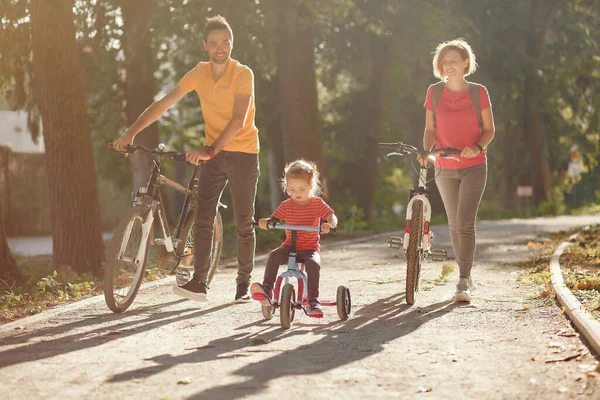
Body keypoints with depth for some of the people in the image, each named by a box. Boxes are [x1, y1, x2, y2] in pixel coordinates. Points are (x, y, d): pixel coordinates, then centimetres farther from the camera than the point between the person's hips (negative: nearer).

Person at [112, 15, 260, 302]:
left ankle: (244, 284, 14)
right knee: (202, 217, -9)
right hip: (212, 153, 4)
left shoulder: (243, 74, -14)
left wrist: (210, 150, -36)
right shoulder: (199, 73, -1)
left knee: (243, 223, 3)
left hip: (243, 152, -3)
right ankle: (199, 282, -10)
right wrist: (131, 133, -13)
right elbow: (164, 103, -3)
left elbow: (238, 120, -24)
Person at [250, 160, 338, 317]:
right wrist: (264, 222, -24)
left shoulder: (317, 203, 1)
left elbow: (332, 217, -7)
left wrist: (329, 224, -31)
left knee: (314, 263, -34)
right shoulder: (286, 205, 5)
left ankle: (313, 300, -31)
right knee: (274, 255, -28)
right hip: (290, 246, 2)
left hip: (310, 248, -2)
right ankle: (266, 290, -30)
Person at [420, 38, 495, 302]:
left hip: (474, 167, -3)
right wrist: (426, 151, -13)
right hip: (445, 168, 3)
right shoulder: (434, 92, 1)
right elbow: (430, 129, 6)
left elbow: (489, 130, 0)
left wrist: (478, 147, -19)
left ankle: (463, 282, -15)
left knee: (465, 223, -16)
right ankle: (466, 277, 25)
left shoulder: (479, 92, -4)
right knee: (454, 225, 11)